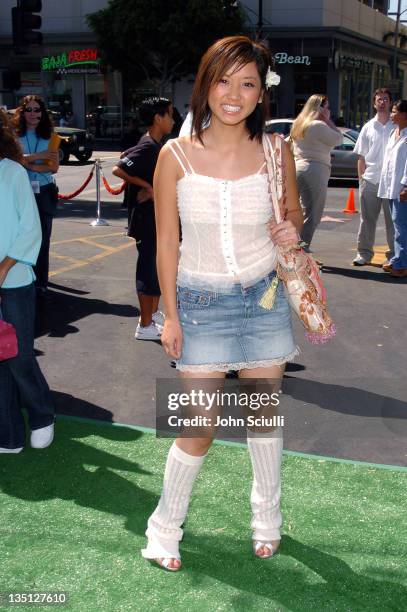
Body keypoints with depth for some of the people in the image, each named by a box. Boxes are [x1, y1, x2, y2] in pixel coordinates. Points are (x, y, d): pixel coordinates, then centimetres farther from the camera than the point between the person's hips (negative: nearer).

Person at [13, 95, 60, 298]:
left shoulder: (50, 136, 5)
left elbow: (54, 167, -5)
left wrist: (28, 164, -15)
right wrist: (37, 156, -19)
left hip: (44, 192, 1)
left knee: (42, 240, 3)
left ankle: (40, 284, 10)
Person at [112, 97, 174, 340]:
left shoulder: (157, 146, 11)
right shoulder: (147, 147, -17)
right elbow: (119, 169, -27)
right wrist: (147, 187, -21)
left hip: (160, 217, 10)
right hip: (146, 218, -10)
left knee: (160, 267, 18)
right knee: (149, 268, -3)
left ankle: (155, 313, 32)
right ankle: (145, 326, 6)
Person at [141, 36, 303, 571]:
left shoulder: (276, 151, -6)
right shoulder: (176, 156, -10)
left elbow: (294, 211, 11)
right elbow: (167, 242, -4)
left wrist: (292, 230, -13)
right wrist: (170, 316, -3)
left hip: (264, 297, 2)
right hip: (201, 304, -2)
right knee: (199, 429, 0)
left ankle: (266, 516, 39)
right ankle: (165, 526, 25)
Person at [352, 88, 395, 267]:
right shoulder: (368, 127, 10)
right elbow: (361, 156, 11)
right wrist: (361, 178, 5)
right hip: (370, 179, 2)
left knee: (392, 219, 2)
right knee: (367, 219, 7)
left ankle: (393, 255, 10)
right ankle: (364, 253, 15)